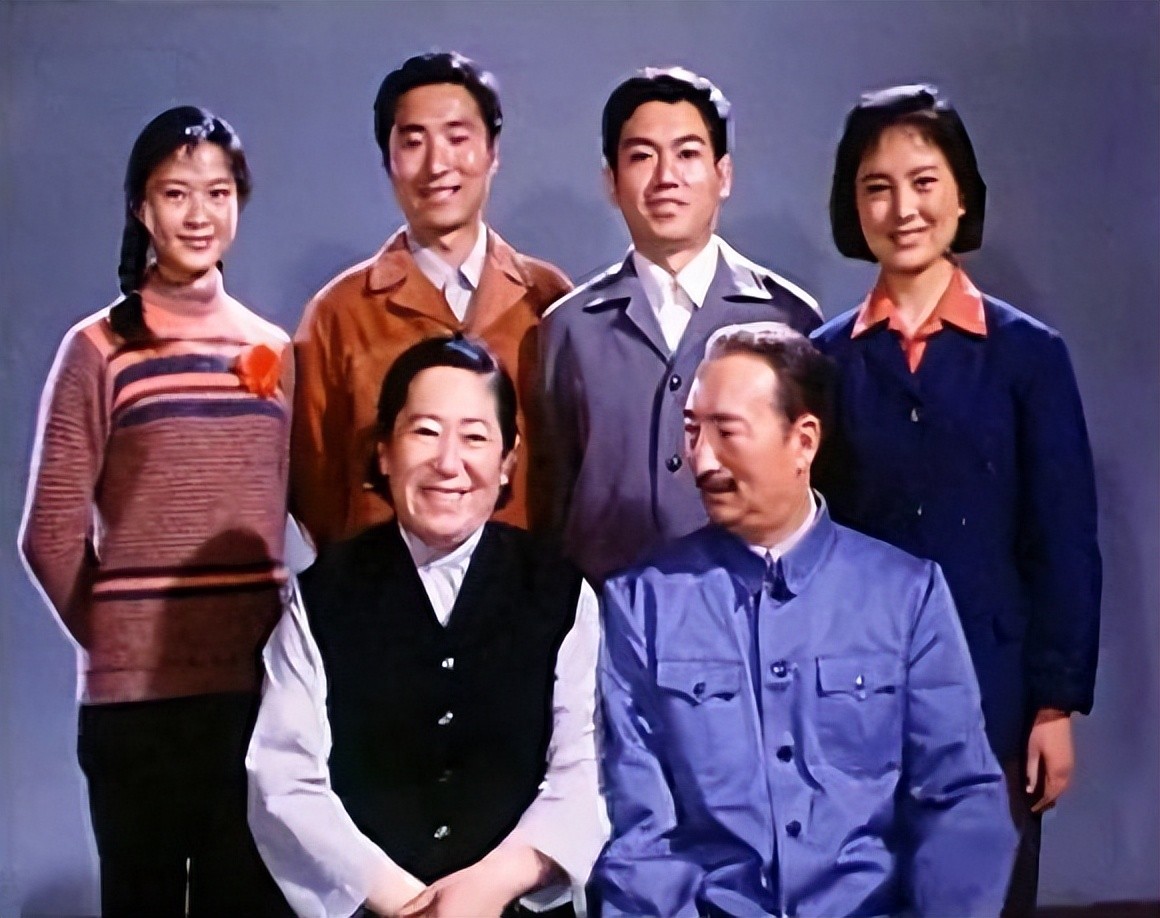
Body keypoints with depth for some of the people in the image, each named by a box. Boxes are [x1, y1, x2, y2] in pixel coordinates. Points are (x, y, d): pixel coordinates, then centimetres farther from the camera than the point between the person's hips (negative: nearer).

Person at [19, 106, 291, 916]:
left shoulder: (274, 352, 10)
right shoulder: (99, 350, -2)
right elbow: (52, 534, -2)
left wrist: (288, 634, 7)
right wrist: (113, 636, 4)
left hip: (257, 682, 3)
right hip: (137, 688, -3)